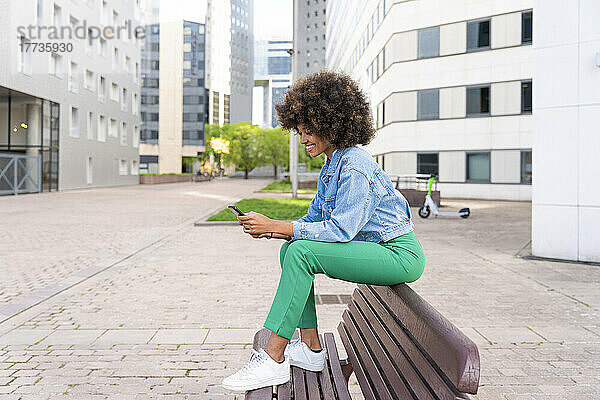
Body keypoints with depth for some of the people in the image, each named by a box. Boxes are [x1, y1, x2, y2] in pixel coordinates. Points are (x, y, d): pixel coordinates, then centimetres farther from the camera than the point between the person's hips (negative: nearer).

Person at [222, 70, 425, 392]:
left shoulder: (355, 165, -19)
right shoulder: (330, 168, 12)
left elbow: (340, 230, -25)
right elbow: (314, 220, 12)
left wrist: (277, 226, -24)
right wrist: (268, 229, -5)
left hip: (399, 254, -10)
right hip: (376, 249, 10)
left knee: (301, 251, -23)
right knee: (291, 248, 1)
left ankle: (274, 359, -18)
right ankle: (310, 348, 2)